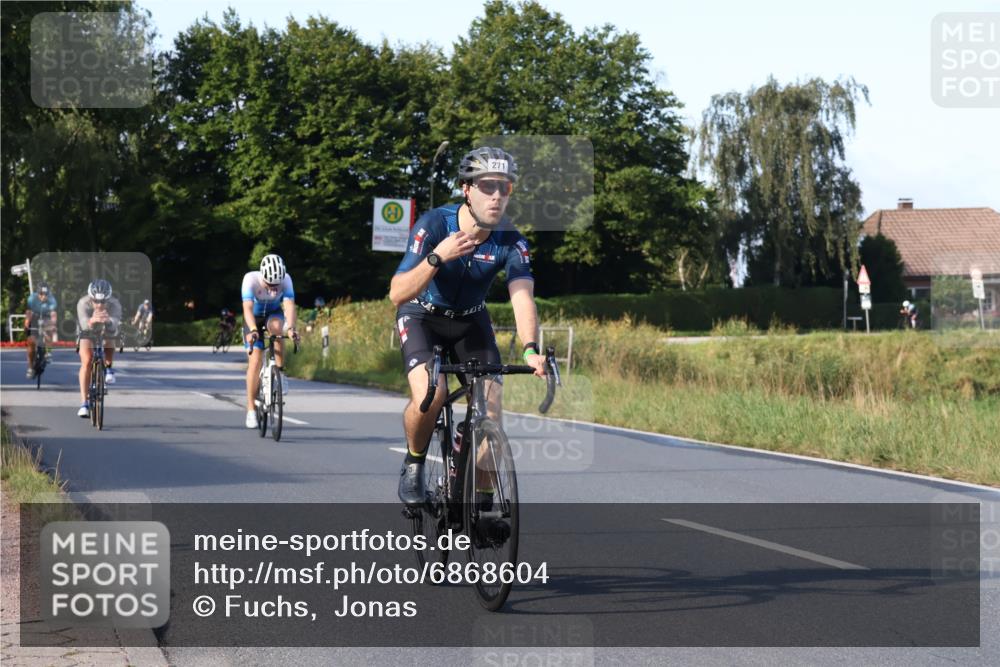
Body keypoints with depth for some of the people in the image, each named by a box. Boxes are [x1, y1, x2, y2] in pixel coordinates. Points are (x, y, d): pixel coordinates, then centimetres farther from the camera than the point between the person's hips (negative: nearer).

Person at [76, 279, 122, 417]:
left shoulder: (114, 304, -34)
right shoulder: (83, 303, -34)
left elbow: (115, 324, -50)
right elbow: (83, 324, -50)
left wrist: (108, 321, -74)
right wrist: (91, 321, -74)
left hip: (106, 333, 2)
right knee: (87, 361, -22)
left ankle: (107, 367, 11)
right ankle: (84, 402, -20)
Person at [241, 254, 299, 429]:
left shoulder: (286, 279, -27)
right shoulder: (251, 279, -32)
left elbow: (289, 305, -38)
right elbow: (248, 308, -41)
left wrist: (291, 328, -55)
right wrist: (253, 330, -57)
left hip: (274, 313, 1)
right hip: (254, 317, -1)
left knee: (276, 326, -36)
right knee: (255, 360, -13)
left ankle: (281, 372, -22)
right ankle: (251, 409, -7)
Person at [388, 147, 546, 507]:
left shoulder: (511, 241, -21)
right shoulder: (433, 225, -28)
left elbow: (522, 296, -35)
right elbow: (397, 294, -34)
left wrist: (530, 349, -52)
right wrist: (438, 257, -50)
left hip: (470, 321, 3)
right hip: (421, 315, -3)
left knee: (491, 407, -13)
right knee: (429, 396, -28)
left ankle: (483, 501, 3)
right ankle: (414, 464, 1)